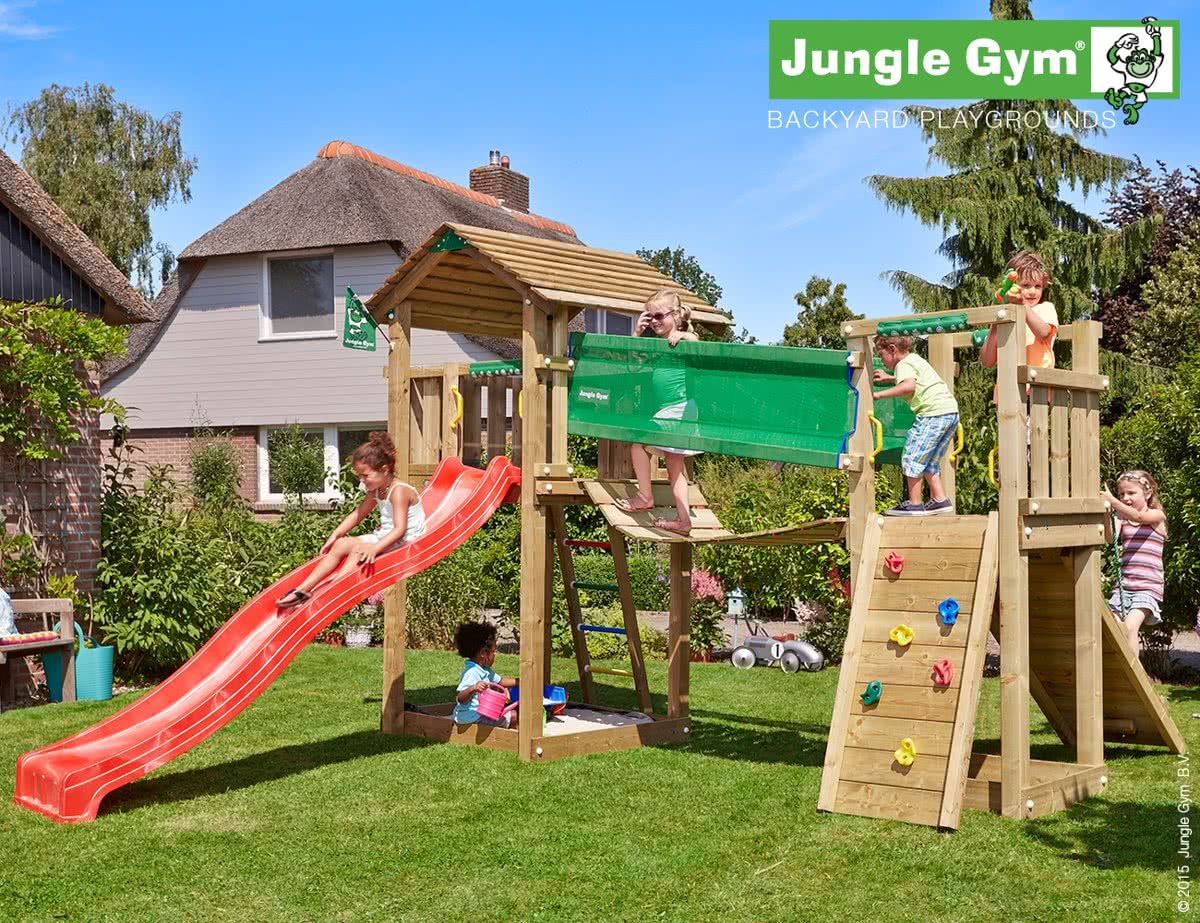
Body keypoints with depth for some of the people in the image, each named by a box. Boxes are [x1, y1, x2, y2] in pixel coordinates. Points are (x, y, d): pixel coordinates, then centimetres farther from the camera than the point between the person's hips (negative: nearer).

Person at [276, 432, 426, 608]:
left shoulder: (398, 491, -20)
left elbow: (400, 529, -30)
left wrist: (375, 548, -40)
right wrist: (335, 535, 8)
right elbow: (357, 514, 19)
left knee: (359, 550, -28)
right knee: (340, 545, -1)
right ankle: (303, 589, -6)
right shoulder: (376, 491, 9)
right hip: (384, 537, 10)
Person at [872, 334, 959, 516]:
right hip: (951, 411, 10)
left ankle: (915, 504, -2)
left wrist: (880, 394, -22)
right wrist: (889, 378, 49)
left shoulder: (903, 364, -5)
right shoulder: (915, 359, 24)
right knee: (929, 461, 18)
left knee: (912, 458, -3)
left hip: (934, 412, -10)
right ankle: (940, 499, 15)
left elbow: (908, 386, -26)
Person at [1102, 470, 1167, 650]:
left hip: (1147, 587, -4)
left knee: (1130, 626, -24)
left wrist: (1111, 500, -34)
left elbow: (1138, 516, -21)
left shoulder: (1157, 516, 1)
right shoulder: (1121, 519, 12)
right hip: (1123, 585, 4)